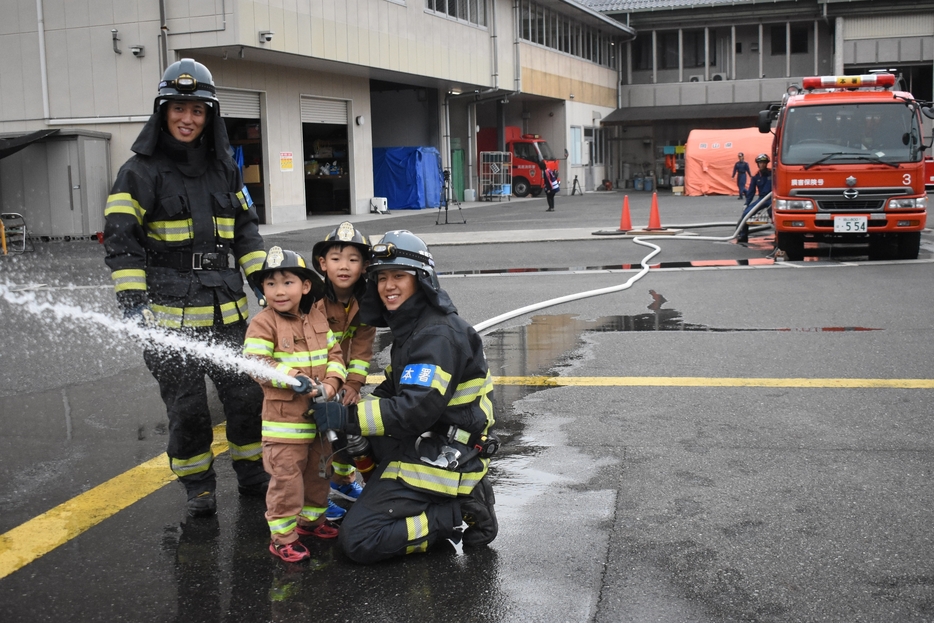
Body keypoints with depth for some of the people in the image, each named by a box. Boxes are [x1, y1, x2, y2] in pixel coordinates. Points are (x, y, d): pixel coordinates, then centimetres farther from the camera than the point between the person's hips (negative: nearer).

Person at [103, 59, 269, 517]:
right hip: (170, 313, -4)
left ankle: (252, 473, 28)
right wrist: (132, 302, -17)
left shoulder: (224, 169, 12)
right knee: (186, 406, 2)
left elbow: (245, 230, 19)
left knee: (247, 394, 7)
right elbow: (121, 242, -8)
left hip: (227, 309, 4)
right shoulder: (141, 171, -4)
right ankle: (197, 485, 22)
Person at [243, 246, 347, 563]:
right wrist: (293, 378, -27)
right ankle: (282, 535, 9)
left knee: (319, 472, 20)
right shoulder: (263, 324, -12)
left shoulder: (319, 319, 6)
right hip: (284, 419, -6)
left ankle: (311, 519, 39)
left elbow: (334, 354, 7)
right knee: (286, 477, -4)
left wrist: (331, 384, -11)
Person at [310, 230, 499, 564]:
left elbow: (416, 410, -28)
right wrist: (352, 430, 3)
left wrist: (347, 417, -23)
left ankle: (457, 516, -5)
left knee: (357, 541, -11)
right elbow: (392, 391, 18)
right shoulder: (410, 328, 13)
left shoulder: (439, 335, -20)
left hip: (440, 460, -10)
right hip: (423, 445, 10)